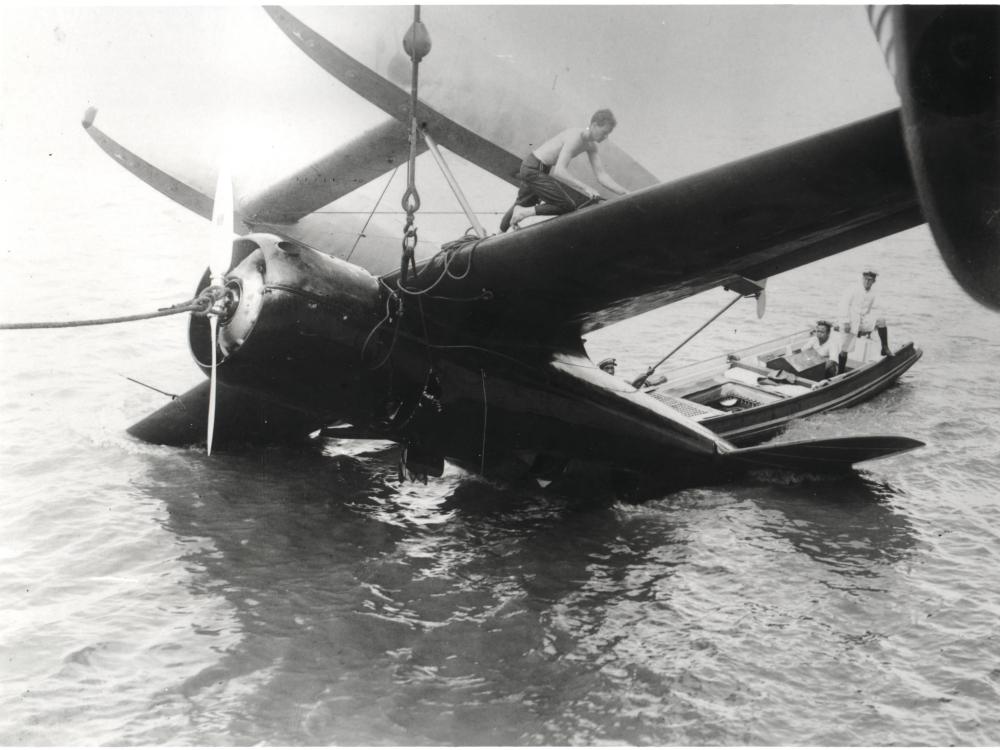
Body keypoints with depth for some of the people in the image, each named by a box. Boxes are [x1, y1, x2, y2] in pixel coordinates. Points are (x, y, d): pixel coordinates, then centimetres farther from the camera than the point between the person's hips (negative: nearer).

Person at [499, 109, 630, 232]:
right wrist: (585, 188, -43)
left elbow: (601, 174, 4)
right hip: (533, 170, -10)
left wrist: (624, 192, -7)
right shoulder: (575, 138, -28)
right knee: (568, 206, -15)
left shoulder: (591, 146, 2)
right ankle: (524, 212, -9)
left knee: (523, 203, 29)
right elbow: (559, 171, -37)